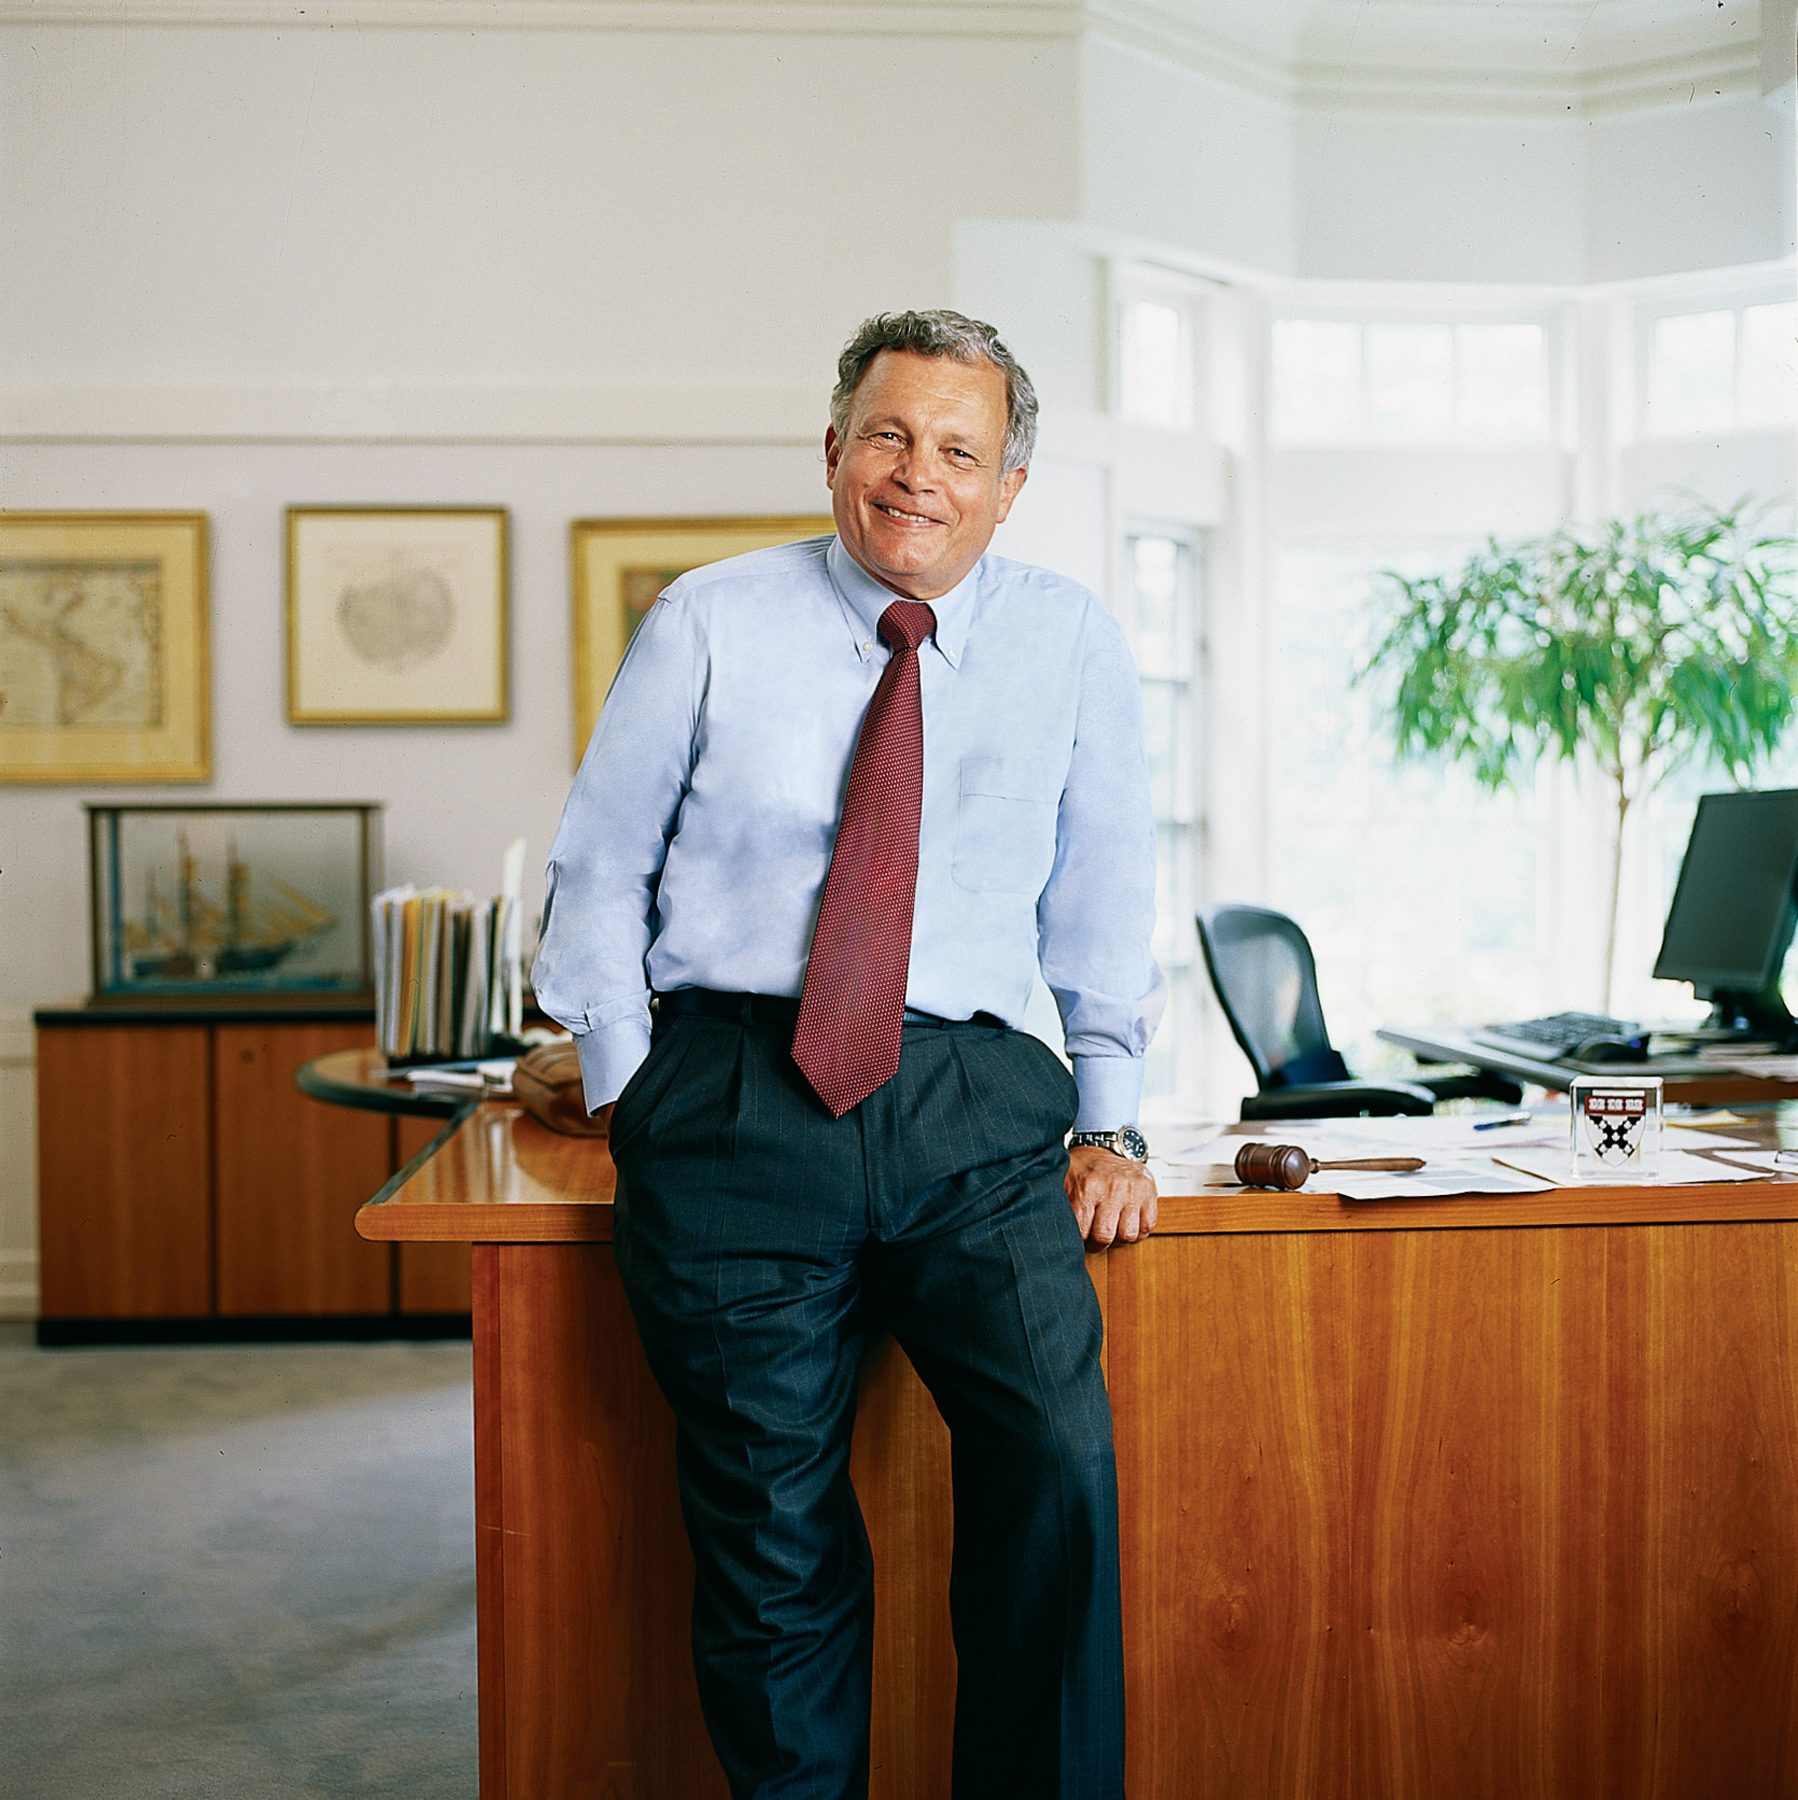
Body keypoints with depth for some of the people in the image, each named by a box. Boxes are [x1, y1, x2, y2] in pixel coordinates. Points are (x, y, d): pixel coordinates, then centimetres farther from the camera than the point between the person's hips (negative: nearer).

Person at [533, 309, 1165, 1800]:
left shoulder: (1073, 643, 9)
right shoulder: (710, 627, 5)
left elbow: (1103, 897, 13)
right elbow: (599, 865, 11)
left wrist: (1109, 1121, 8)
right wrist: (627, 1088, 4)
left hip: (969, 1105, 1)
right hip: (737, 1101, 0)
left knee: (1062, 1462, -17)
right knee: (774, 1528, -1)